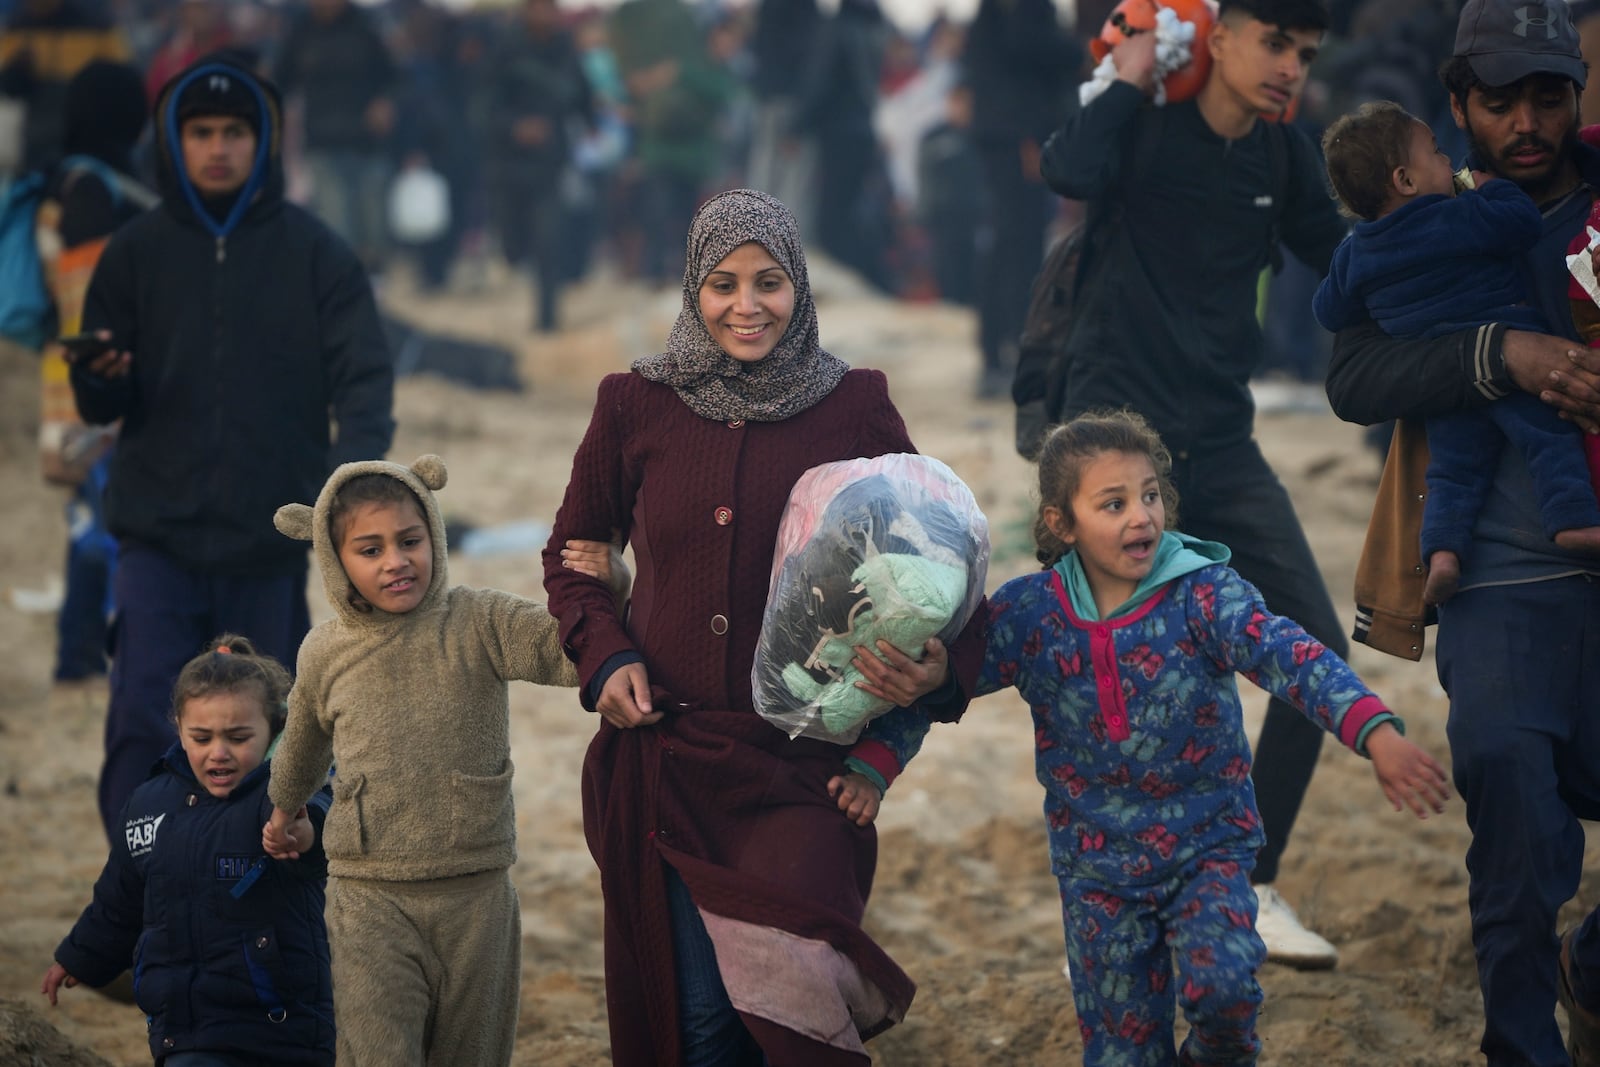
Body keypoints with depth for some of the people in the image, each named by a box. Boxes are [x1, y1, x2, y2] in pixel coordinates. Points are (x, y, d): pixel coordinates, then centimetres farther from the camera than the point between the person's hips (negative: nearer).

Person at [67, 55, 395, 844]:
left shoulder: (314, 255, 3)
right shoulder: (136, 253, 7)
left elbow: (364, 376, -4)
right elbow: (99, 406, 6)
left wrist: (354, 464, -24)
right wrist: (100, 379, -18)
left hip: (271, 545, 0)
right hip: (159, 535, 0)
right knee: (145, 722, -12)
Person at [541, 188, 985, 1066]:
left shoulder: (855, 410, 1)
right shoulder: (636, 408, 4)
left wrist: (938, 661, -11)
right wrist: (605, 657, -1)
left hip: (804, 764, -2)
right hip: (666, 756, 2)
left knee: (789, 980, -21)